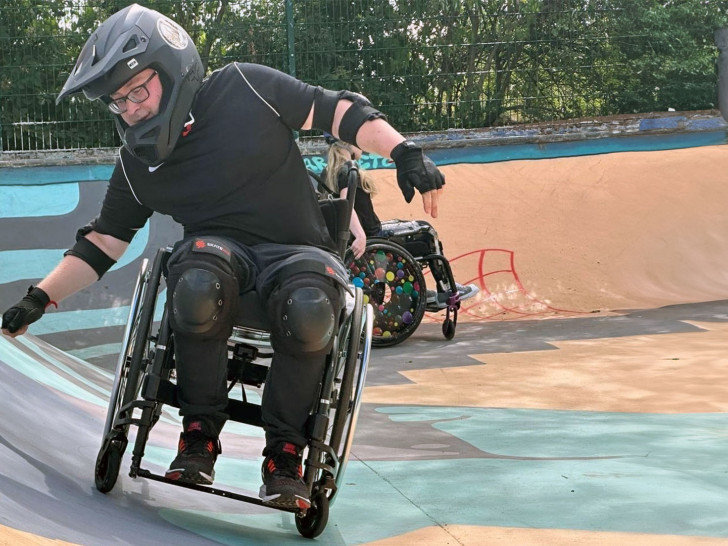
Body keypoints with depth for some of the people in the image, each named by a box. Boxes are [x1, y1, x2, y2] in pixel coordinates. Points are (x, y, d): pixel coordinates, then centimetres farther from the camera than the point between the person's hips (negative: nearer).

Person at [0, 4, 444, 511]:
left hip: (297, 249, -2)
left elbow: (338, 111, -2)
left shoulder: (244, 88, -5)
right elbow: (101, 244, 12)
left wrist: (404, 151, -15)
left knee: (309, 311, -38)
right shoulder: (137, 165, 6)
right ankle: (201, 432, -18)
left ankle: (284, 452, -17)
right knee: (198, 284, -37)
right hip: (216, 247, 2)